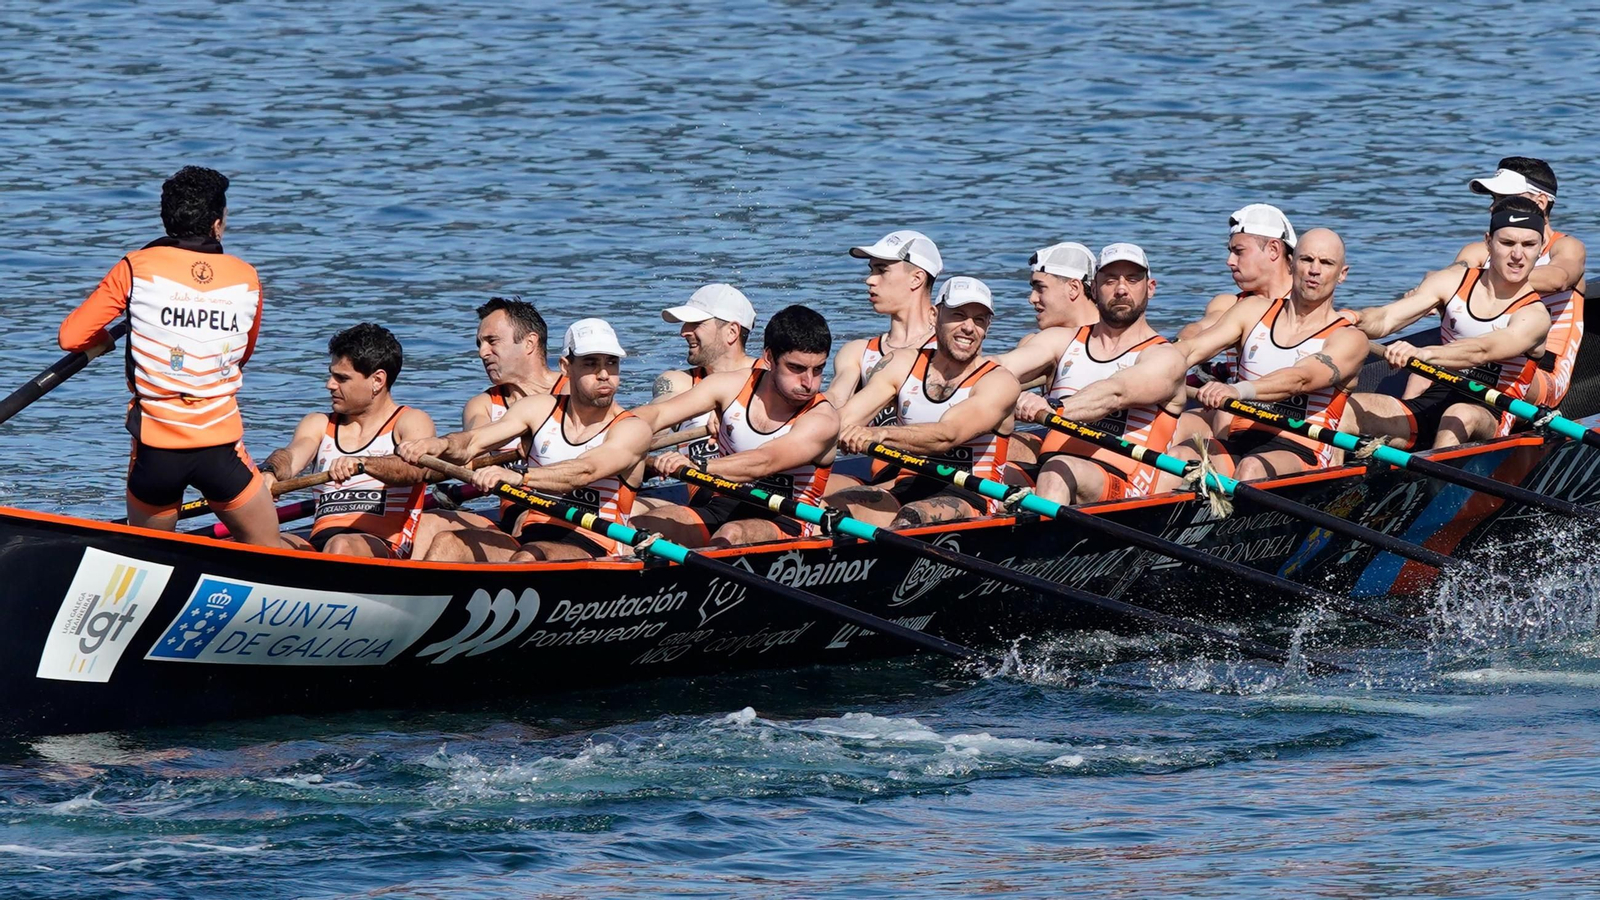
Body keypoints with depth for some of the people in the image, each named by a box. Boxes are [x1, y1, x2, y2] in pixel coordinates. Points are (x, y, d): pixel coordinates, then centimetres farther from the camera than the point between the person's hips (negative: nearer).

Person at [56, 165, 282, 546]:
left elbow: (71, 336, 1)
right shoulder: (246, 279, 4)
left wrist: (104, 341, 23)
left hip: (155, 448, 0)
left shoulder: (136, 269, -3)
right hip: (222, 449, 0)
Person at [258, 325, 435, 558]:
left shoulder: (412, 423, 7)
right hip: (318, 544, 5)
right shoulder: (319, 425, 23)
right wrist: (269, 473, -24)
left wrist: (361, 464, -35)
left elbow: (416, 469, -15)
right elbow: (291, 455, 2)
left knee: (342, 547, -39)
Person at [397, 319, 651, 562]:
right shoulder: (541, 409, 12)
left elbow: (585, 472, -23)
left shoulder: (632, 430, -3)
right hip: (529, 537, 5)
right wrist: (440, 444, -26)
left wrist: (520, 477, -42)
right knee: (446, 544, -21)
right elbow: (473, 442, 0)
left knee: (529, 558, -36)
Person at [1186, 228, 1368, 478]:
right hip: (1238, 446, 4)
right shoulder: (1255, 311, 18)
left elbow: (1301, 379, -18)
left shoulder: (1348, 339, 3)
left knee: (1252, 468, -39)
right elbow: (1194, 350, 5)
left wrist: (1238, 390, -37)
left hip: (1300, 454, -4)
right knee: (1175, 458, -29)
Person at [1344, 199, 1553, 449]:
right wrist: (1355, 319, -26)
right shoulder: (1452, 283, 8)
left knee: (1461, 415, -39)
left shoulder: (1534, 315, -5)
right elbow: (1386, 319, -1)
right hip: (1431, 403, 4)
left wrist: (1423, 354, -43)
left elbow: (1483, 351, -25)